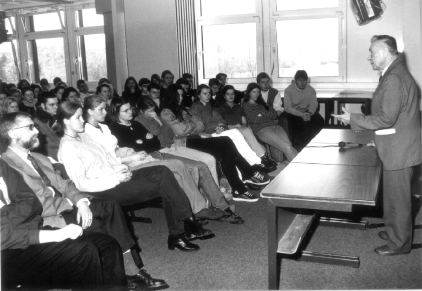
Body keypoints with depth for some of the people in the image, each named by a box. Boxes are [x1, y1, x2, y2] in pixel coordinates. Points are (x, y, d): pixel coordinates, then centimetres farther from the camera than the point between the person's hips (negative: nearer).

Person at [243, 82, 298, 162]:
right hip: (262, 129, -5)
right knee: (286, 147, -25)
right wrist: (269, 116, 8)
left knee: (289, 144, -24)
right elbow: (255, 120, -3)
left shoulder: (261, 103, 30)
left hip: (274, 126, 6)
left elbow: (275, 114, 15)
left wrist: (263, 115, 1)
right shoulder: (246, 105, 13)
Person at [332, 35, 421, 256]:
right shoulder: (394, 74, 11)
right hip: (396, 147, 10)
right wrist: (361, 124, 14)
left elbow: (386, 118, -26)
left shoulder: (394, 78, -22)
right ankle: (395, 231, 37)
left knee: (397, 197, 4)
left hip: (399, 149, -10)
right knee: (394, 194, 21)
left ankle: (399, 243, 18)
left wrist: (353, 119, -18)